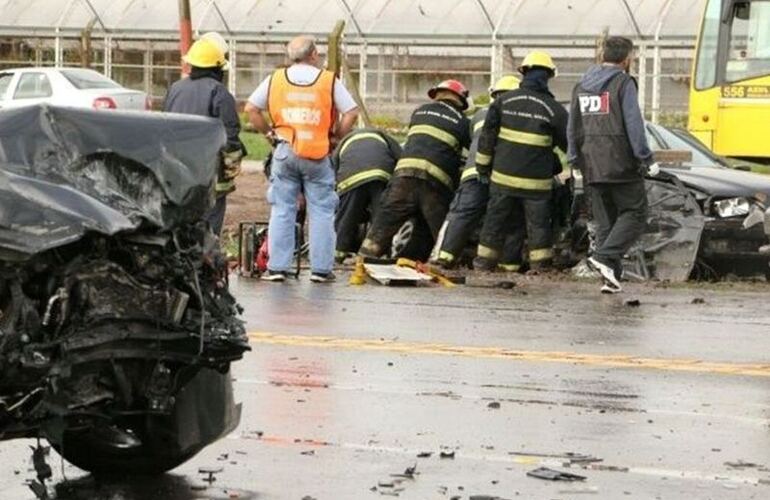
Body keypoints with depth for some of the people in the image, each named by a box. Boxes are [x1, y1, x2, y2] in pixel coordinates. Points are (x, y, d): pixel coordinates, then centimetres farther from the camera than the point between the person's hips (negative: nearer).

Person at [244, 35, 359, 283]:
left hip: (285, 151, 2)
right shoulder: (329, 81, 1)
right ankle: (321, 269, 4)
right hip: (318, 154, -2)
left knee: (282, 211, 6)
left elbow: (251, 108, 7)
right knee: (322, 212, 5)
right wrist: (335, 137, 6)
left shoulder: (275, 79, 7)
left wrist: (269, 133, 13)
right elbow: (351, 113, -3)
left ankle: (277, 267, 4)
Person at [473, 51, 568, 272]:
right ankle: (540, 263, 9)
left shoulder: (504, 101, 1)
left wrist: (483, 167, 9)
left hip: (503, 175, 2)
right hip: (535, 180, -2)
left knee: (496, 220, 11)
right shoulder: (554, 109, -5)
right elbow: (569, 143, 3)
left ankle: (485, 259, 14)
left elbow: (487, 136, 2)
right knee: (538, 222, 7)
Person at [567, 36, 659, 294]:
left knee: (605, 220, 11)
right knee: (634, 214, 1)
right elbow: (633, 124, -13)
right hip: (621, 164, -6)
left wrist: (575, 159, 23)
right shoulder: (623, 83, -8)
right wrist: (646, 158, -9)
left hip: (593, 166, 6)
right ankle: (605, 256, -17)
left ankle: (611, 277, 6)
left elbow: (573, 127, 17)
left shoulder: (582, 86, 13)